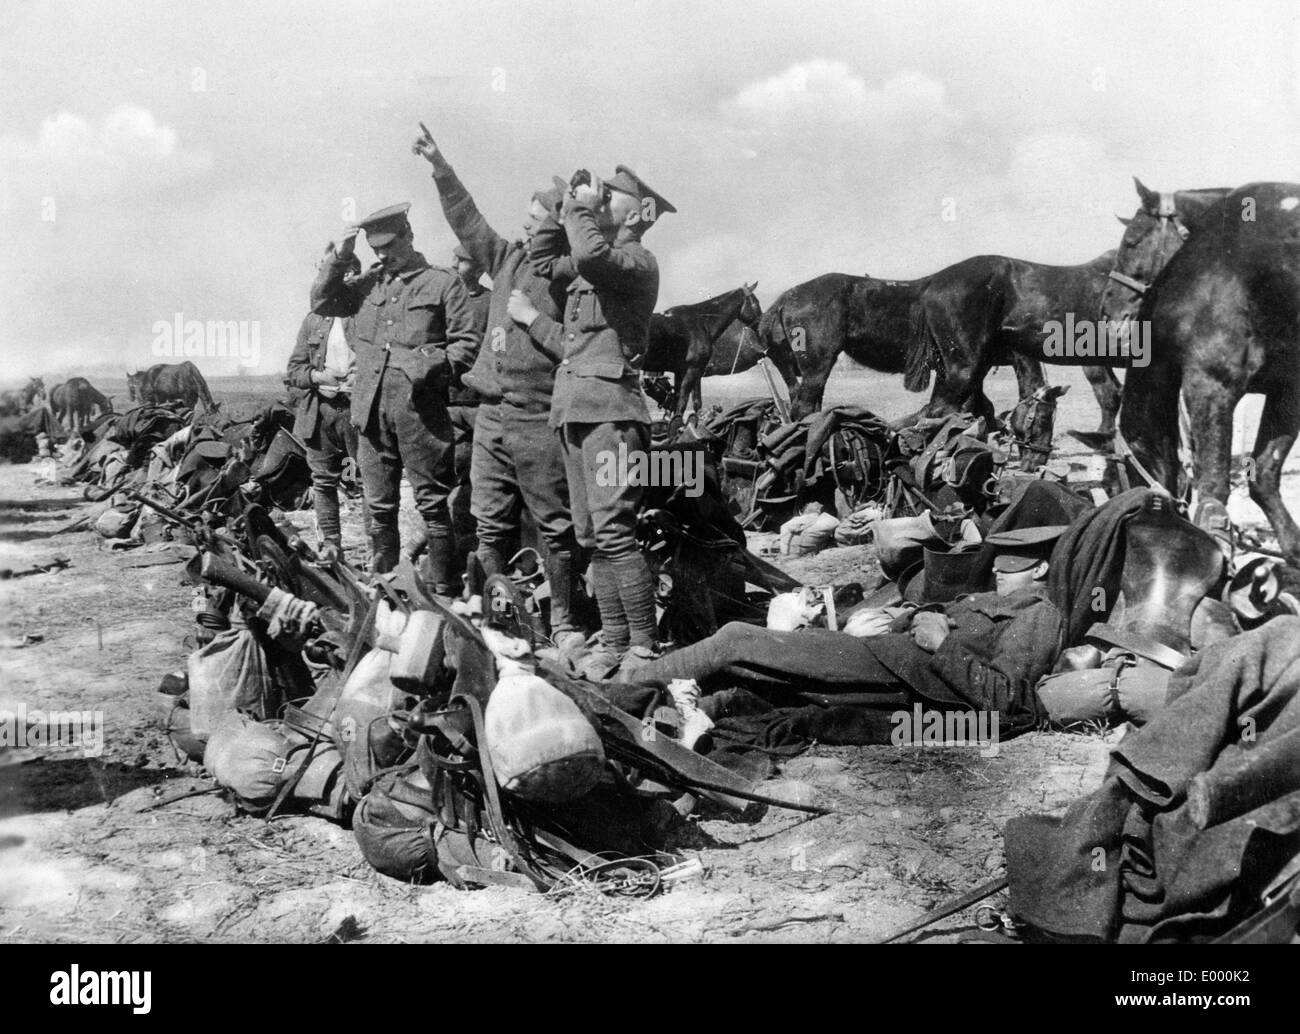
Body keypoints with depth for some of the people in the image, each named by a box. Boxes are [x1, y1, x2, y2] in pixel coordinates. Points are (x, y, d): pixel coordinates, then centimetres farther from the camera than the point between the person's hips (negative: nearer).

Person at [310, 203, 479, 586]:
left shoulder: (443, 283, 3)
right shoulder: (369, 283, 17)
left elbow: (465, 343, -1)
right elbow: (321, 303, 15)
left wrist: (431, 365, -17)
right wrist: (338, 258, 6)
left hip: (421, 408, -5)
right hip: (371, 407, 5)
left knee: (432, 504, -3)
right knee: (379, 506, 10)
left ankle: (442, 593, 2)